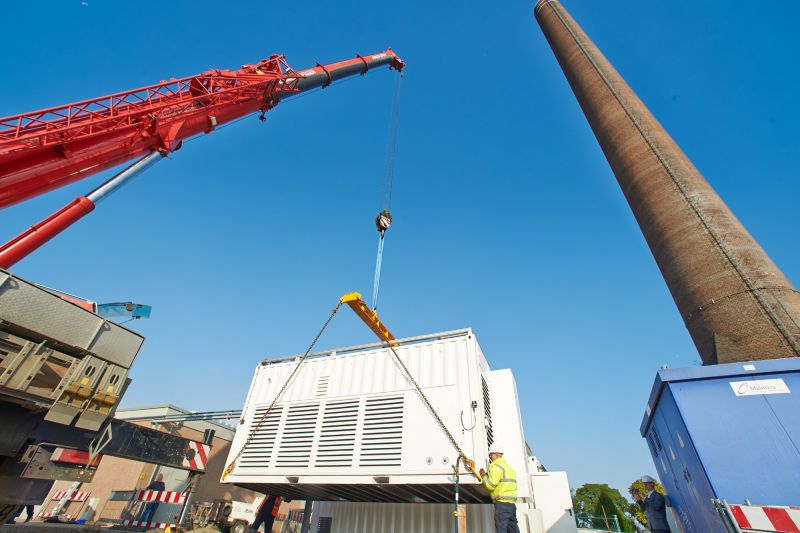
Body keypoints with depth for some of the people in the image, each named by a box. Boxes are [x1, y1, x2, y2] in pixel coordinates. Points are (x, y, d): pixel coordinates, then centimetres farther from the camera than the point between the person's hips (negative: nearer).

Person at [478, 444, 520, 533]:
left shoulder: (496, 466, -7)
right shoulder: (509, 467, 22)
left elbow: (491, 485, -15)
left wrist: (484, 477, 2)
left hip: (502, 502, -9)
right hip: (511, 503, 9)